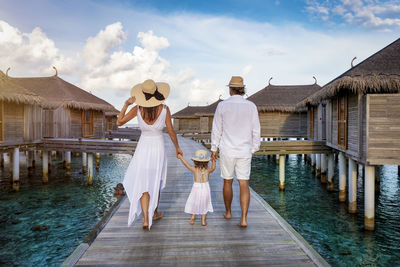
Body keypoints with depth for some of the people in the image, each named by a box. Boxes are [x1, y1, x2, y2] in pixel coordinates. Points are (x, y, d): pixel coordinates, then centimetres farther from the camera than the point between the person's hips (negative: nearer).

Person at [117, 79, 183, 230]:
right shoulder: (164, 109, -11)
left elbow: (119, 123, -3)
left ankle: (146, 219, -3)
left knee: (143, 184, 9)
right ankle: (155, 213, 35)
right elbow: (171, 132, -6)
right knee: (156, 182, 20)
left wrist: (126, 104, 4)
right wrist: (177, 148, 8)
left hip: (143, 148, 0)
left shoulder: (138, 108, -10)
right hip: (158, 149, 0)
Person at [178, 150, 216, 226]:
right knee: (204, 205, 17)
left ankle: (192, 217, 20)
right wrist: (213, 160, 22)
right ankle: (203, 220, 18)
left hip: (196, 189, -2)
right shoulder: (208, 170, -9)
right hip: (206, 189, 2)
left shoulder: (194, 169, -12)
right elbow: (213, 168, 10)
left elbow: (186, 163, -4)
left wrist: (180, 157, 8)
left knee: (194, 203, 18)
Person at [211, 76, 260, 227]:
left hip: (227, 150, -1)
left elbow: (217, 130, -2)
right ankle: (243, 219, -2)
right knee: (244, 184, 4)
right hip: (245, 151, 1)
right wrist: (253, 149, 14)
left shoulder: (222, 105, -6)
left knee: (227, 182, 15)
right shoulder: (251, 106, -1)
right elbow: (256, 131, 2)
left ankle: (228, 212, 31)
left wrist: (214, 149, 7)